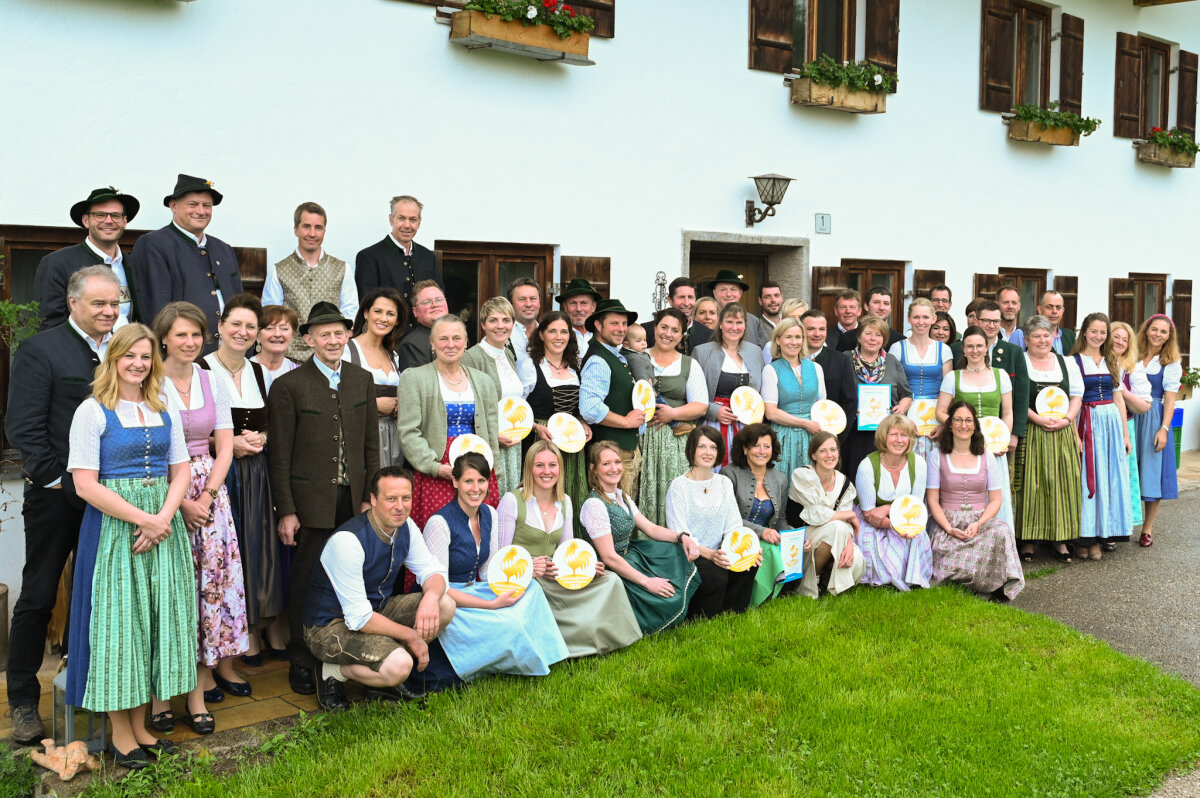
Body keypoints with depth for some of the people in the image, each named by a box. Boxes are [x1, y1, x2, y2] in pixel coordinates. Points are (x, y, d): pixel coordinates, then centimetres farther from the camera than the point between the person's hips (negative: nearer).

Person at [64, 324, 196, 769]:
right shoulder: (92, 411, -5)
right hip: (113, 526, -5)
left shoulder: (165, 412, 10)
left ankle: (140, 726, 20)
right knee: (119, 618, 0)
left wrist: (164, 517, -9)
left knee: (158, 616, 7)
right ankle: (120, 734, 14)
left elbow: (180, 471, 9)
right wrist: (143, 519, -16)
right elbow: (86, 484, -12)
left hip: (163, 525, 5)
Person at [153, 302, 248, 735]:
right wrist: (181, 502, -12)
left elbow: (224, 446, 8)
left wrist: (207, 495, -5)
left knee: (211, 577, 0)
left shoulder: (213, 382, 9)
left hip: (209, 491, 4)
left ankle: (199, 685, 8)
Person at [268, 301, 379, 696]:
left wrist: (369, 497, 7)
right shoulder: (288, 386, -4)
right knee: (307, 582, 5)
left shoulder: (362, 380, 9)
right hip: (311, 503, -3)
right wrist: (286, 511, -7)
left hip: (353, 501, 3)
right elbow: (280, 455, -4)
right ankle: (301, 661, 20)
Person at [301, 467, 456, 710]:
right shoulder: (348, 540, -28)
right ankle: (333, 672, -2)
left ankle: (382, 681, 3)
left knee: (445, 605, -9)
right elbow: (359, 618, -27)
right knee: (398, 665, -31)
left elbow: (432, 570, 0)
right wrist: (410, 636, -21)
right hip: (330, 625, -8)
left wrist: (431, 597, -25)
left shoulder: (405, 527, -5)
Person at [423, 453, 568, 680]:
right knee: (507, 624, -30)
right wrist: (492, 604, -25)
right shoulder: (440, 523, -19)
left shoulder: (489, 515, 3)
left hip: (476, 591, 7)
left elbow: (487, 573, 10)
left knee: (531, 587, -17)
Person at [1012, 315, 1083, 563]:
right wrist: (1039, 419, -15)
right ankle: (1028, 539, 6)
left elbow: (1077, 395, 10)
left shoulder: (1067, 363, 13)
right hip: (1030, 433, -3)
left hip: (1062, 433, 4)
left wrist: (1067, 419, -7)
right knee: (1029, 484, -2)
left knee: (1062, 483, 3)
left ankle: (1059, 538, 12)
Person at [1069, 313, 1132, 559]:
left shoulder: (1112, 363, 13)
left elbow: (1119, 400, 15)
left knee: (1112, 477, 7)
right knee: (1088, 478, -3)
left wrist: (1125, 434, 11)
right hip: (1087, 422, -5)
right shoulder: (1073, 361, -3)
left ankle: (1108, 531, 16)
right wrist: (1074, 434, -17)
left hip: (1112, 421, 5)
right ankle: (1087, 537, 2)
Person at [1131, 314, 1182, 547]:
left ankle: (1147, 528, 9)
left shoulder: (1172, 364, 2)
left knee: (1152, 471, 0)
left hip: (1153, 420, -2)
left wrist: (1164, 429, -12)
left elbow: (1169, 400, -3)